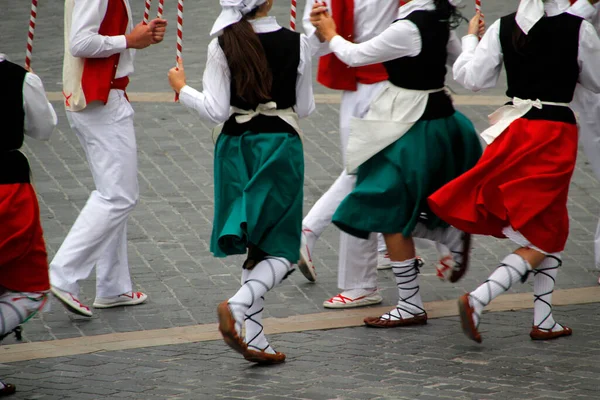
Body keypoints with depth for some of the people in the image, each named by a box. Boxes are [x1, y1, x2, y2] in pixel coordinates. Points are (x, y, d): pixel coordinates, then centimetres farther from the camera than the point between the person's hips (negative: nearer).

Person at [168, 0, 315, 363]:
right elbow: (305, 108, 0)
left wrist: (182, 89, 7)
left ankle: (256, 339, 9)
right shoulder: (297, 43, -8)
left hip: (236, 148, 2)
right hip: (280, 146, -2)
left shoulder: (223, 45, -8)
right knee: (281, 250, 4)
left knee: (254, 246, 13)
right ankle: (238, 304, -23)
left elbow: (216, 111, -9)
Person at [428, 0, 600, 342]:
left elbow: (472, 77, 0)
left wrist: (471, 38, 15)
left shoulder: (504, 28, -2)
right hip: (557, 132, -5)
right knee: (542, 239, 1)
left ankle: (544, 321, 16)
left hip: (516, 130, 5)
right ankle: (477, 300, -18)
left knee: (553, 231, 19)